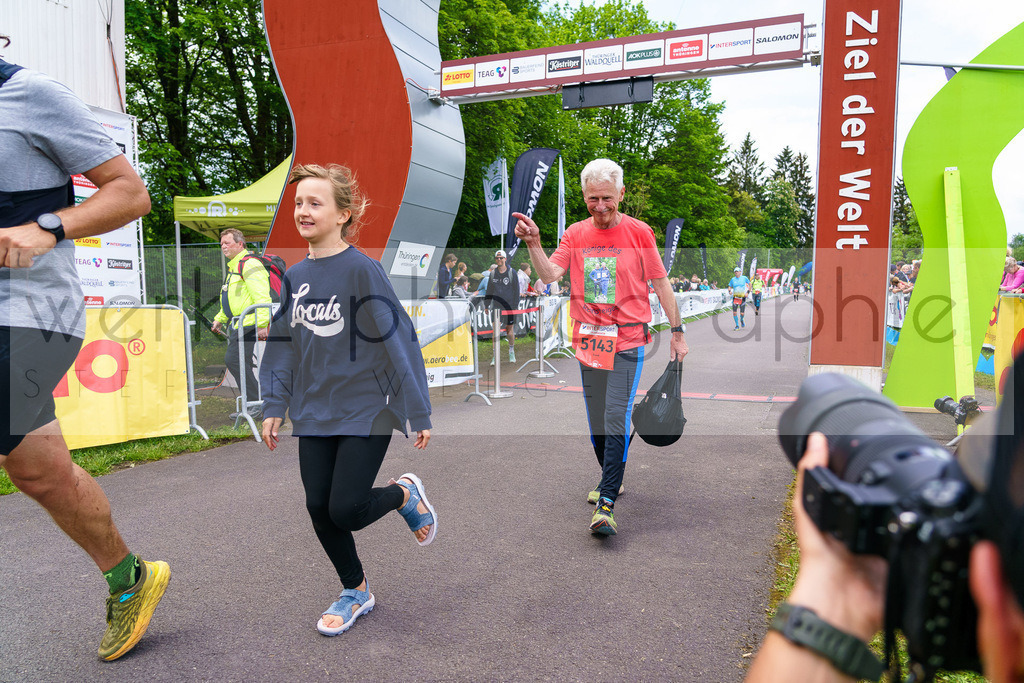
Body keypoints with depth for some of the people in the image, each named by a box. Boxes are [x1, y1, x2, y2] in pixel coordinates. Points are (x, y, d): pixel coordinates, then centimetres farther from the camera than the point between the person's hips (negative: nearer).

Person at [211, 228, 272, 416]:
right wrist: (220, 319, 28)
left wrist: (262, 324, -27)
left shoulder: (249, 264, -11)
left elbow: (262, 297, -21)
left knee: (234, 359, -15)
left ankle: (254, 404, -9)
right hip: (237, 324, 10)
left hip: (248, 324, -10)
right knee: (242, 362, 9)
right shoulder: (234, 266, 23)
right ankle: (252, 406, 15)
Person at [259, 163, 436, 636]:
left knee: (346, 510, -9)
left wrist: (419, 412, -11)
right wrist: (275, 406, 9)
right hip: (315, 414, 6)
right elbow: (283, 344, 13)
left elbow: (398, 340, -13)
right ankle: (356, 592, 30)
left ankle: (405, 493, 24)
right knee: (319, 508, 7)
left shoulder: (363, 269, -14)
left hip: (366, 410, -6)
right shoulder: (294, 276, 5)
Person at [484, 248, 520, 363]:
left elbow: (516, 290, 0)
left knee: (509, 329, 7)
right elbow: (489, 290, 15)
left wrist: (516, 305, -6)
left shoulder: (512, 272, 0)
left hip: (509, 305, -1)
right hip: (496, 305, 2)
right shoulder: (493, 273, 8)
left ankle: (511, 351, 30)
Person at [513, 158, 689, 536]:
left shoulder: (638, 232, -1)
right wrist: (533, 242, -24)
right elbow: (549, 274, -7)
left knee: (616, 418, -12)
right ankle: (611, 480, 35)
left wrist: (677, 332, 4)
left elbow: (661, 283, 4)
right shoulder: (575, 234, 6)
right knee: (596, 421, 13)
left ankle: (606, 503, -9)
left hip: (627, 341, -3)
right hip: (587, 339, 4)